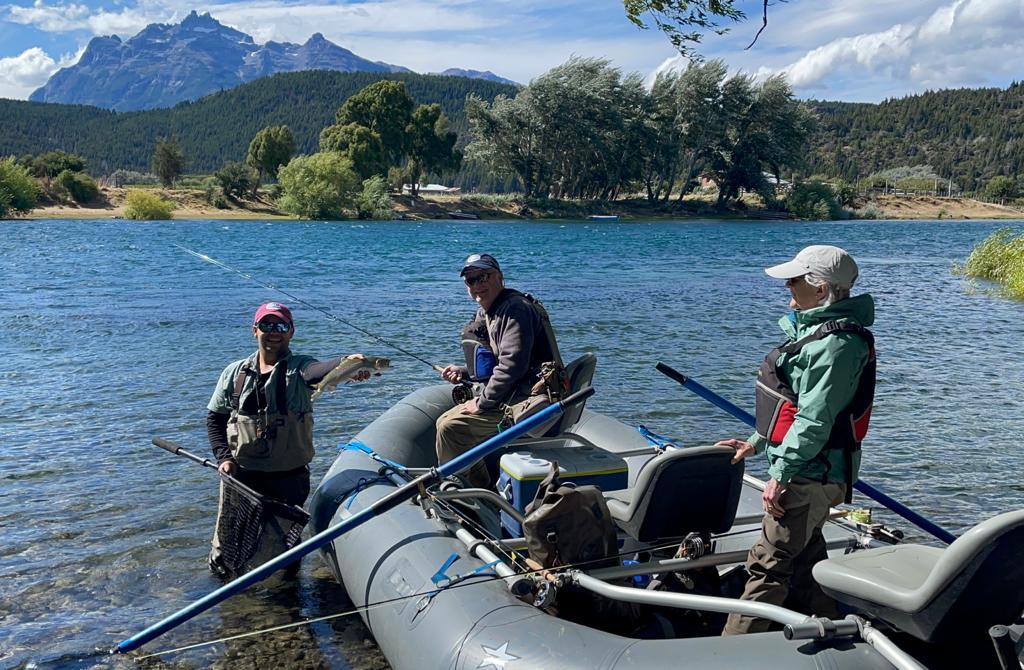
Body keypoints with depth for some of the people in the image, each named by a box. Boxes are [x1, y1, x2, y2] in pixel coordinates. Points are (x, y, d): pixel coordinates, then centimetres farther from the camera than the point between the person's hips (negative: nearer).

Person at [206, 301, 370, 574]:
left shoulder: (298, 369, -5)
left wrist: (346, 364, -52)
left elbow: (317, 370, -29)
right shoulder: (235, 372, 4)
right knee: (223, 561, 9)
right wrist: (223, 456, -6)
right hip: (240, 477, 2)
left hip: (289, 479, -2)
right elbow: (215, 418, 10)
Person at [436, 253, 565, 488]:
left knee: (451, 427, -17)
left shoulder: (515, 308, -14)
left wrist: (483, 402, -18)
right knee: (444, 421, 15)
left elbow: (512, 364, -23)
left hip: (528, 401, -11)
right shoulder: (485, 315, 18)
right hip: (510, 398, 11)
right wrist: (463, 373, 10)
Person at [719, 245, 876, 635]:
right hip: (810, 474, 11)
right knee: (805, 562, 19)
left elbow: (814, 420, -24)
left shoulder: (835, 343, -20)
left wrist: (780, 476, -21)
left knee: (768, 566, -6)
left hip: (810, 475, -11)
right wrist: (757, 443, 22)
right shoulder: (815, 329, 13)